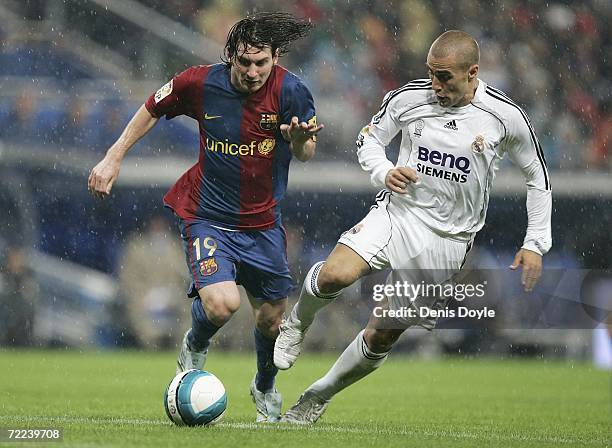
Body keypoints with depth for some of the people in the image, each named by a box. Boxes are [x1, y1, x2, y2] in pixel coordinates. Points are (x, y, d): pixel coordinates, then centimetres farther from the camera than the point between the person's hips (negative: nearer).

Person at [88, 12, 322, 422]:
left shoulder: (289, 90, -14)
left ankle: (265, 389, 43)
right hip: (207, 215, -2)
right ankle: (195, 349, 14)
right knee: (221, 304, -23)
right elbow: (153, 109, 5)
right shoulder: (202, 82, -13)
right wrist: (113, 159, 4)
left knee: (273, 319, 10)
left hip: (263, 222, 2)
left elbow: (306, 154, -8)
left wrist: (299, 138, -32)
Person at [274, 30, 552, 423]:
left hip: (445, 241, 0)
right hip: (395, 214, 0)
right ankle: (298, 324, 5)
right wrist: (384, 172, -11)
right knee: (334, 275, -29)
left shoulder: (506, 117, -9)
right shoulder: (408, 98, -6)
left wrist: (536, 244, 1)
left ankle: (318, 397, 21)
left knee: (382, 336, -1)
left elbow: (538, 177, 6)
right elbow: (369, 139, 11)